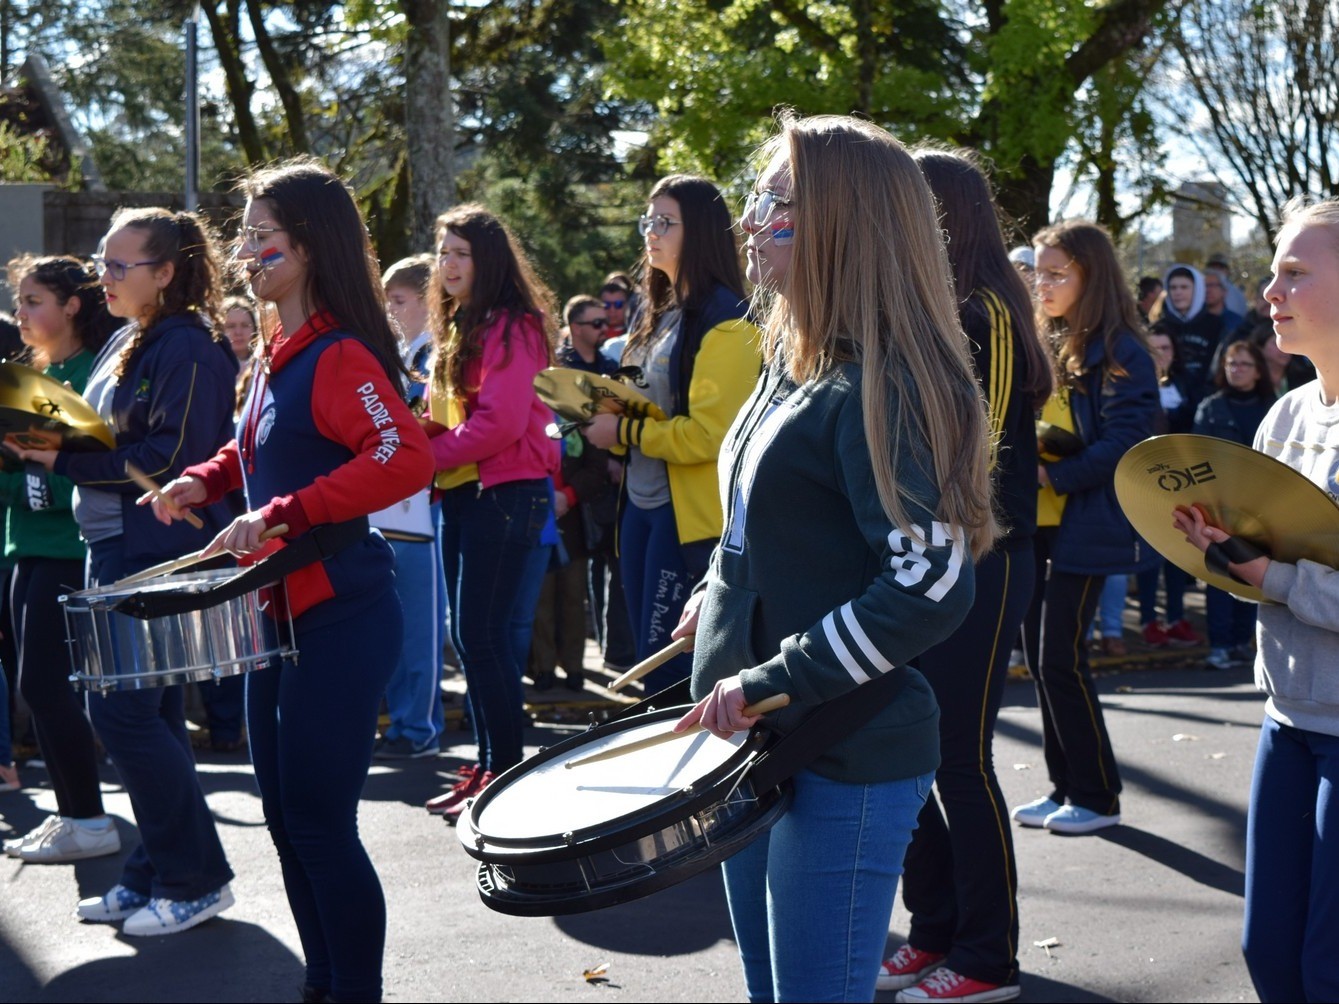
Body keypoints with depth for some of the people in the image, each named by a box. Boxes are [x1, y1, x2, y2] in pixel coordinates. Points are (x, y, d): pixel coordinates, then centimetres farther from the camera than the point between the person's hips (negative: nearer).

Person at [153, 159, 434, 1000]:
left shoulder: (340, 356, -17)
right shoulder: (281, 353, 12)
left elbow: (406, 457, -31)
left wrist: (282, 515, -33)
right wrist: (208, 479, 7)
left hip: (339, 621, -9)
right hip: (281, 611, 10)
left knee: (319, 823, -4)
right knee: (286, 817, 14)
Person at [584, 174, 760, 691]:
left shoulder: (724, 320, -13)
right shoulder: (659, 313, 14)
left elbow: (709, 434, -21)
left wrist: (622, 431, -14)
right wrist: (605, 410, 4)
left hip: (690, 514, -9)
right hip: (642, 503, 9)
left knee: (669, 668, -6)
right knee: (651, 663, 14)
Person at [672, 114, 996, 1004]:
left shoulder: (879, 385, -17)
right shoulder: (794, 363, 10)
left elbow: (931, 585, -25)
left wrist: (769, 684, -23)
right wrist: (721, 597, 12)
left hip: (847, 763, -9)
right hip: (759, 744, 9)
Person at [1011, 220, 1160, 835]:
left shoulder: (1118, 353, -10)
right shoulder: (1040, 344, 13)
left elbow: (1123, 440, -18)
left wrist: (1052, 475, -23)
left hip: (1085, 524, -8)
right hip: (1035, 524, 8)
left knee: (1060, 658, -7)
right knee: (1039, 656, 9)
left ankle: (1097, 795, 7)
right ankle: (1064, 787, 21)